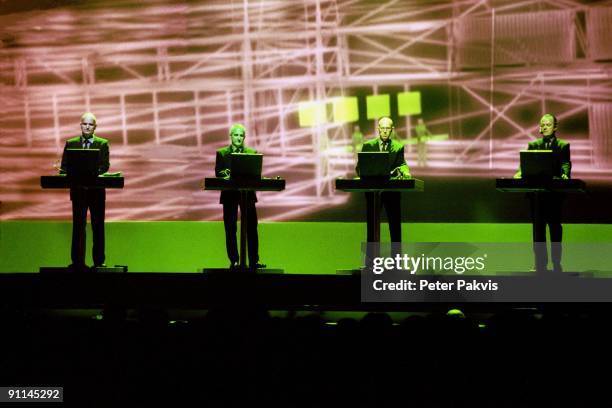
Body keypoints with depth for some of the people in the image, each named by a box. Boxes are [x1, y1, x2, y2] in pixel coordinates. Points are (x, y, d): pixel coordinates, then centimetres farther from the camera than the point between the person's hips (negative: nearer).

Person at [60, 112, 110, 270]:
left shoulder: (102, 143, 4)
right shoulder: (71, 143, 8)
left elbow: (105, 166, -5)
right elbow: (64, 167, 6)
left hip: (97, 190, -1)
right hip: (78, 190, 1)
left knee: (98, 226, 3)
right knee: (78, 226, 1)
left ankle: (99, 261, 9)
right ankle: (77, 261, 3)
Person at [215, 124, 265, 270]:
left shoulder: (252, 152, 10)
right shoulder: (221, 153, 7)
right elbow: (218, 172, -1)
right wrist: (229, 175, -21)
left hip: (248, 194, 1)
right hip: (229, 194, -1)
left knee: (251, 227, -3)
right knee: (230, 229, 1)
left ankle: (254, 261, 1)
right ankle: (234, 261, 7)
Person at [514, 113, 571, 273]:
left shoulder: (563, 146, 6)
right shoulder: (533, 145, 11)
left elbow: (566, 164, -7)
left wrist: (565, 175, -29)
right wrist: (520, 173, -22)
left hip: (555, 192, -2)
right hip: (537, 192, 2)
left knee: (555, 227, 3)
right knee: (538, 228, 3)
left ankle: (557, 264, 11)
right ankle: (540, 265, 6)